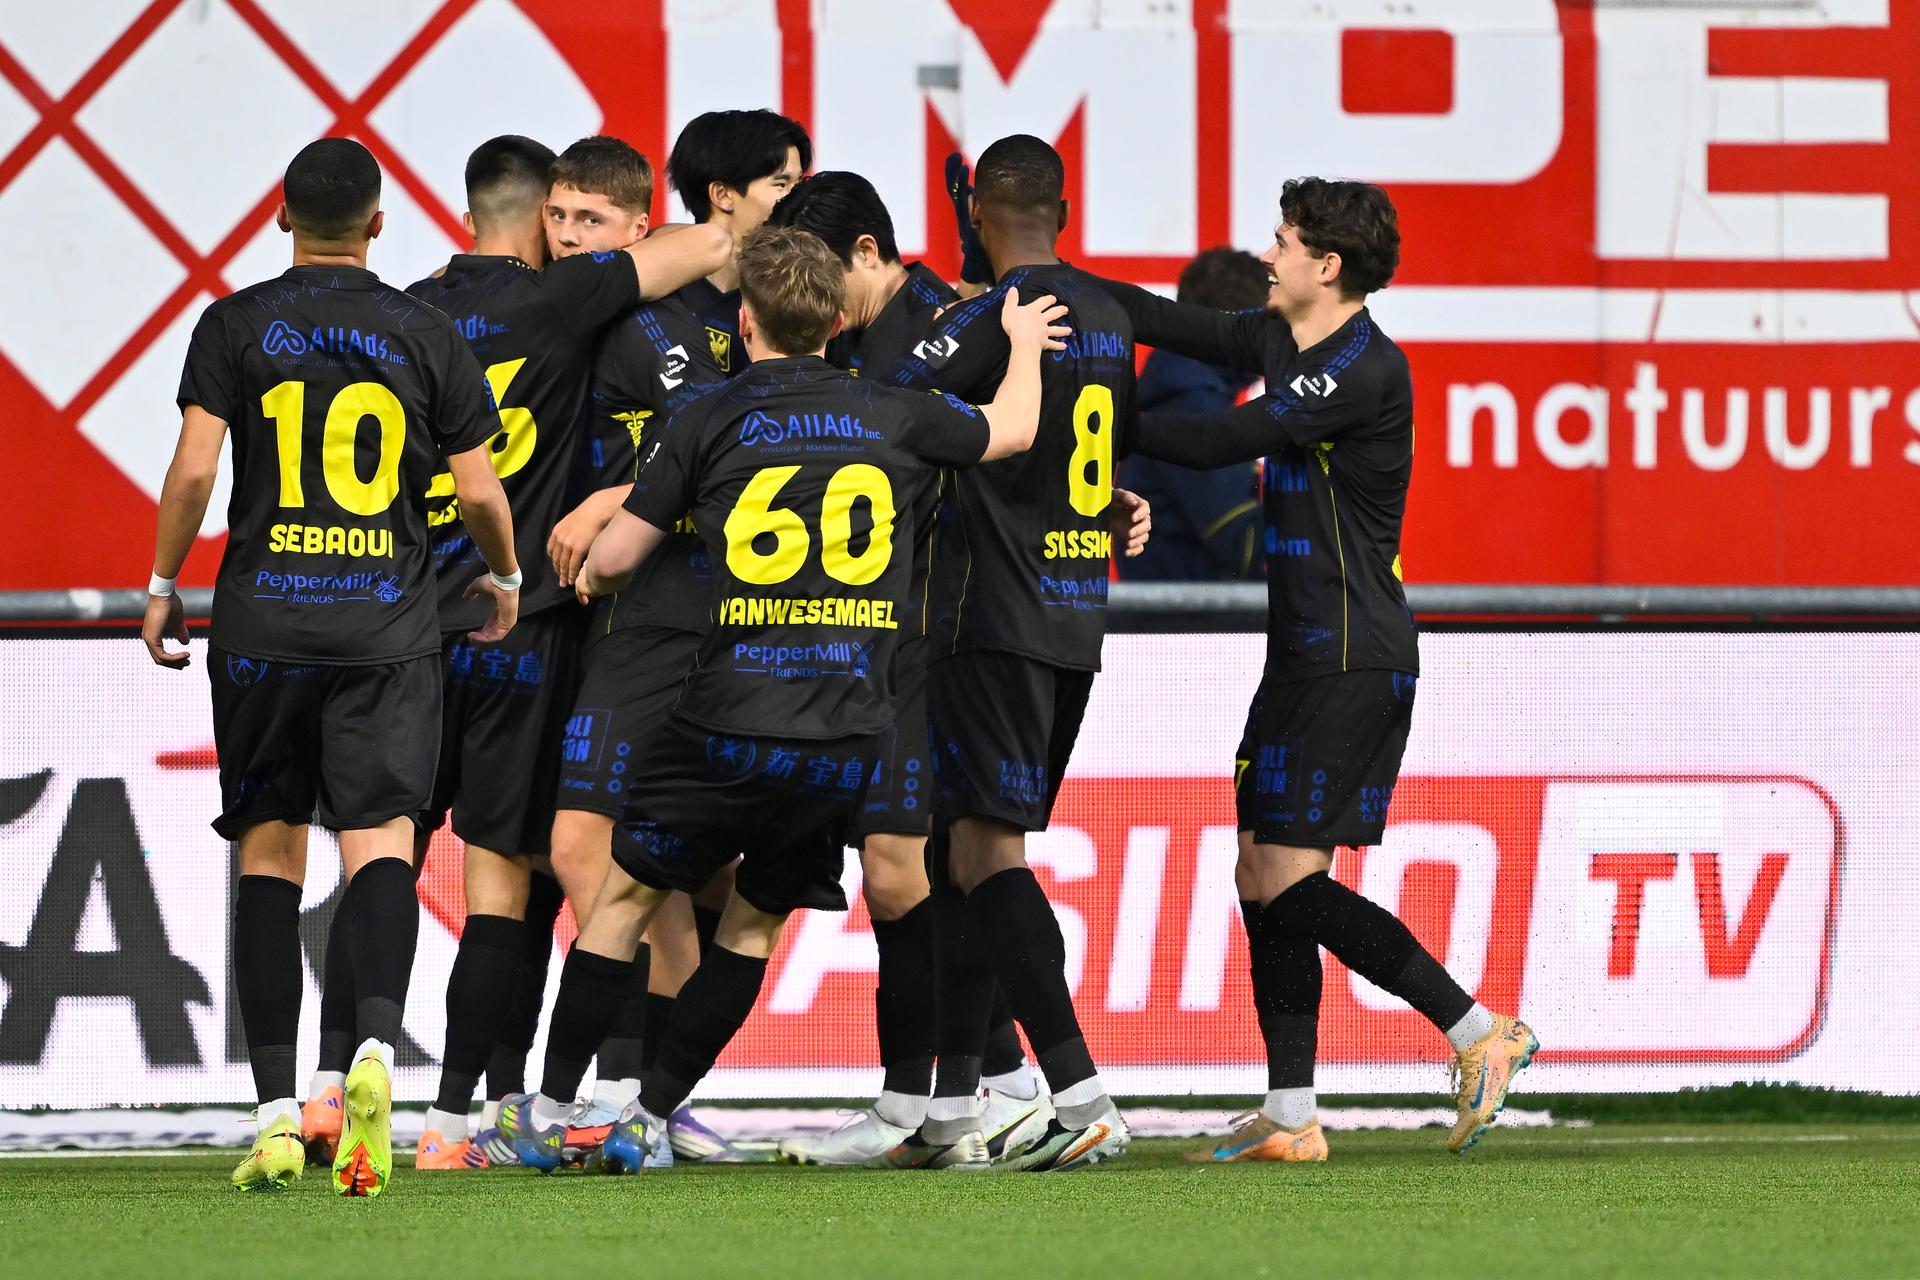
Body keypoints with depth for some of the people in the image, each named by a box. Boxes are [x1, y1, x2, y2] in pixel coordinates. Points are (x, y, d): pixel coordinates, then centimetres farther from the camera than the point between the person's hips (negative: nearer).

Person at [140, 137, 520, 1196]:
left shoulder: (236, 325, 1)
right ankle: (375, 1043, -32)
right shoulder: (427, 336, 3)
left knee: (268, 851, 7)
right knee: (380, 835, -3)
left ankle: (276, 1113, 1)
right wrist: (504, 577, 23)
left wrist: (163, 584, 7)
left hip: (263, 621, 0)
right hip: (387, 625, 0)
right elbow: (479, 492, 4)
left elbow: (193, 470, -7)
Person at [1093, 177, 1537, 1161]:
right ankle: (1290, 1118, 9)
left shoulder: (1370, 369, -16)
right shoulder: (1282, 342, 12)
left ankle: (1483, 1034, -8)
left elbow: (1227, 442, -20)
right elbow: (1163, 323, 16)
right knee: (1261, 877, 6)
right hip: (1303, 661, 10)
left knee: (1289, 880, -13)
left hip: (1356, 663, -10)